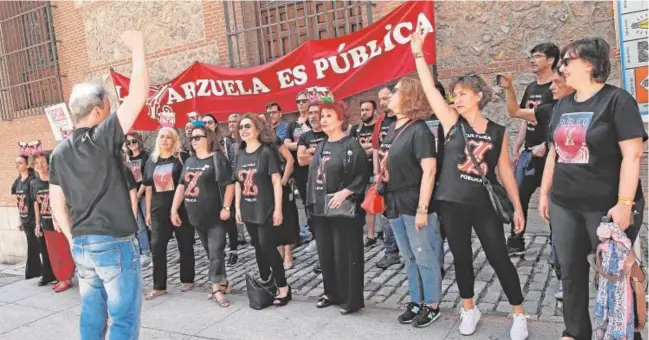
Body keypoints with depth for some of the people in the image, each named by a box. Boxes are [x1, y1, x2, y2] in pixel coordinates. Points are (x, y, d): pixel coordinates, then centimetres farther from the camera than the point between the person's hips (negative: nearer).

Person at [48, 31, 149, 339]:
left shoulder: (60, 152, 7)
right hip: (114, 243, -7)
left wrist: (74, 239, 17)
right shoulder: (102, 138, -13)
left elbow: (57, 204, 10)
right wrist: (138, 48, -9)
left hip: (81, 246, 7)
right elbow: (138, 95, -18)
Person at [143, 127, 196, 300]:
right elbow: (148, 187, 13)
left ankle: (187, 280, 22)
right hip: (159, 210, 4)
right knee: (157, 247, 4)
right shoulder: (152, 160, 9)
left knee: (185, 245, 7)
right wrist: (148, 211, 11)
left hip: (181, 208, -4)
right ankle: (159, 286, 13)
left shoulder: (181, 158, -4)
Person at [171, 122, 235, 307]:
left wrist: (226, 208, -18)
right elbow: (181, 186, 15)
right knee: (211, 252, 14)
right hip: (197, 217, 7)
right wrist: (174, 210, 9)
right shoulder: (189, 162, 13)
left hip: (215, 216, -7)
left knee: (215, 253, -6)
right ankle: (222, 283, 25)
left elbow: (229, 184, -12)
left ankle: (217, 289, 0)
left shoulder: (217, 158, -7)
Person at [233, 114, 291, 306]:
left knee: (268, 247, -6)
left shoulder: (267, 151, -10)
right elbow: (238, 182, 14)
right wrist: (237, 207, 11)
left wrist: (278, 209, -16)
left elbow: (276, 181, -12)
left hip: (266, 209, -6)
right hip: (248, 210, 6)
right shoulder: (240, 154, 8)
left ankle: (283, 287, 7)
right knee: (258, 247, 13)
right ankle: (265, 282, 27)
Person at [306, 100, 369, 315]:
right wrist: (312, 201, 13)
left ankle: (352, 299, 11)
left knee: (346, 254, -1)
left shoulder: (351, 145, -8)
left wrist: (345, 192, -25)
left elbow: (361, 176, -15)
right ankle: (332, 293, 29)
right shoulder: (321, 147, 15)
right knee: (325, 254, 14)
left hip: (344, 210, -8)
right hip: (321, 209, 8)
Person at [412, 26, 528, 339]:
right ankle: (469, 309, 31)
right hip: (452, 203, 1)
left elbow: (505, 171, 5)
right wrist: (418, 53, -11)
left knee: (499, 257, 5)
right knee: (461, 257, 12)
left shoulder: (497, 132, 1)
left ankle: (519, 314, 23)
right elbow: (429, 88, -7)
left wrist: (517, 207, 5)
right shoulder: (452, 122, -1)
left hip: (484, 204, -1)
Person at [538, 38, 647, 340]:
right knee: (570, 270, 12)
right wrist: (544, 192, 14)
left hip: (606, 207, -6)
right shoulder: (562, 105, 11)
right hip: (564, 205, 6)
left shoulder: (617, 100, -9)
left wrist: (624, 203, -20)